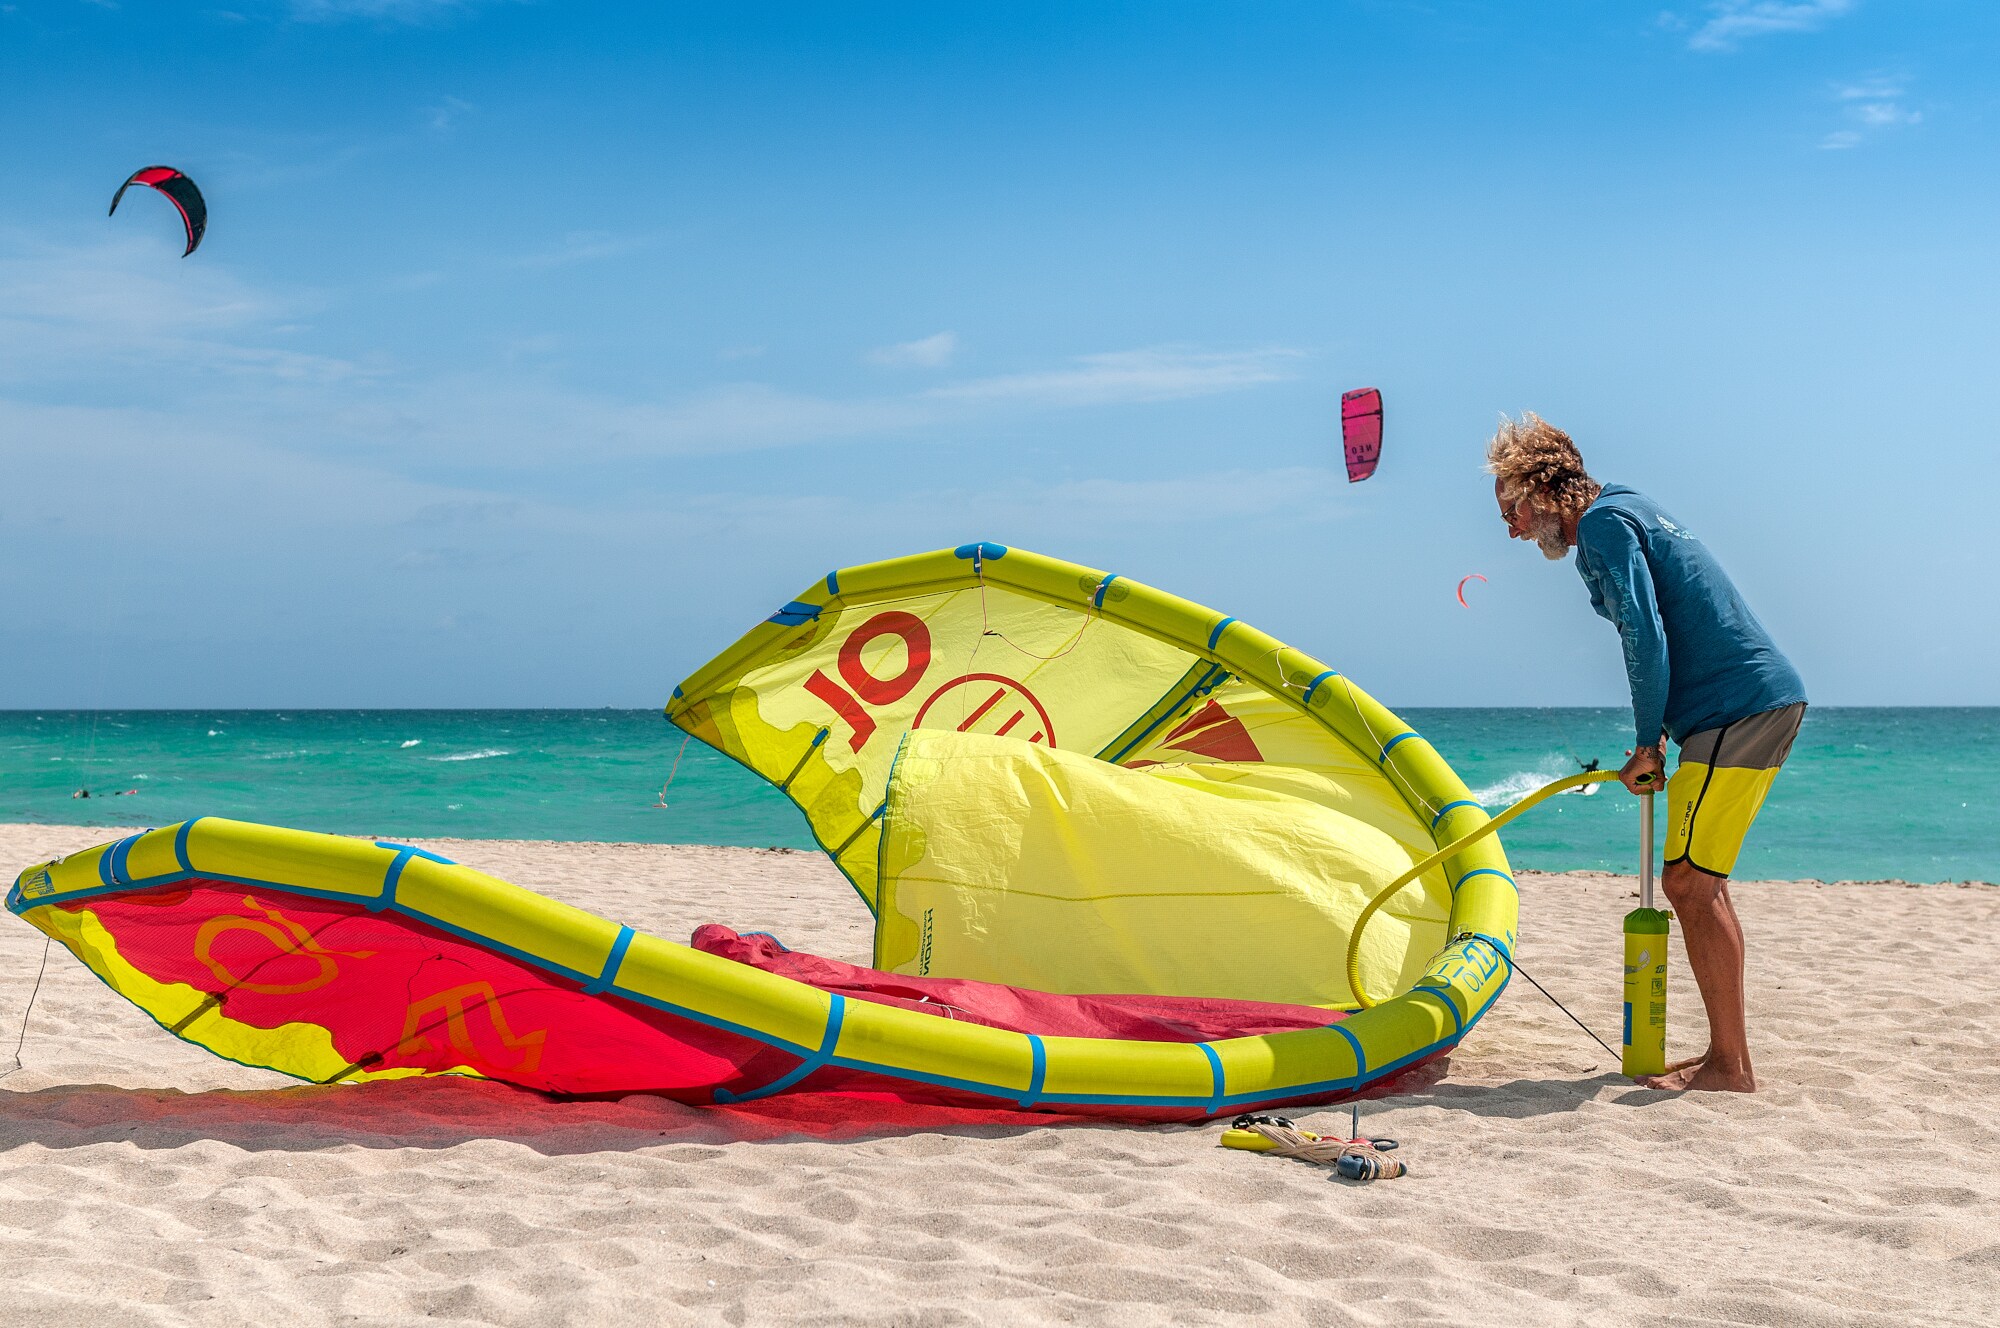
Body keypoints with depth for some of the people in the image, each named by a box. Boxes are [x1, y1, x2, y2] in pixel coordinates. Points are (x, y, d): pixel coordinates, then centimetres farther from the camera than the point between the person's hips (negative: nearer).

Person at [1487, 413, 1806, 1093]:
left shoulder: (1603, 522, -9)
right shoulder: (1626, 510, 22)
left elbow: (1645, 635, -17)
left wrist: (1647, 745, -8)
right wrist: (1658, 737, 16)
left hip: (1737, 706, -10)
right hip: (1768, 700, 10)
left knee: (1689, 882, -9)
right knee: (1700, 882, 13)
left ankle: (1730, 1065, -6)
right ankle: (1728, 1054, 18)